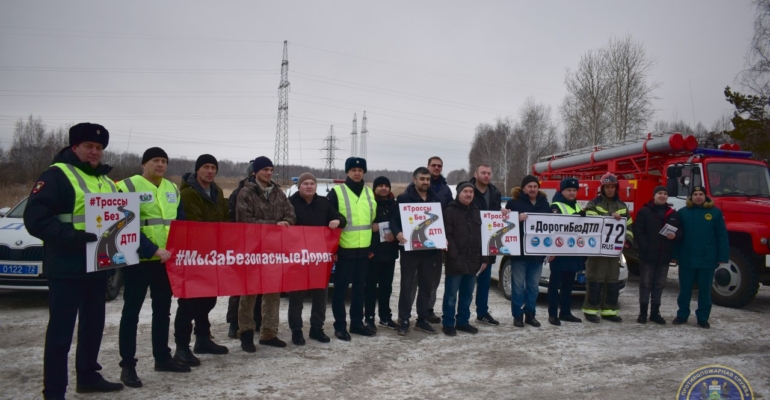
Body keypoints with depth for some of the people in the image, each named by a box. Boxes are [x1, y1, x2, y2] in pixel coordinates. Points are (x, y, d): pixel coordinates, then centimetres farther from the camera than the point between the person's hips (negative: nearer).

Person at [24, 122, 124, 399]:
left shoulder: (106, 181, 17)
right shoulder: (56, 175, -8)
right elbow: (35, 218, -17)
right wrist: (69, 236, -28)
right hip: (67, 268, -8)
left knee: (93, 324, 16)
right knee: (61, 329, -2)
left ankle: (88, 376, 31)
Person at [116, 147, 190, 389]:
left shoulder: (172, 189, 12)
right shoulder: (128, 187, -9)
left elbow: (181, 222, 16)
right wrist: (152, 250, -23)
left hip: (167, 260, 7)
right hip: (138, 260, -6)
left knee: (163, 310, 15)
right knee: (132, 311, 1)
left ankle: (162, 358, 27)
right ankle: (127, 365, 10)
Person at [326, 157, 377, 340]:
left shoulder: (370, 193, 12)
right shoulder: (337, 192, -6)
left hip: (364, 249, 6)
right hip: (344, 249, -5)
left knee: (360, 288, 13)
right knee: (341, 288, 1)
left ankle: (357, 323, 23)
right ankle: (340, 326, 10)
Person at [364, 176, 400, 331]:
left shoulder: (394, 205, 10)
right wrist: (368, 249, -16)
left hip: (389, 251, 5)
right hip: (373, 251, -5)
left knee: (386, 285, 11)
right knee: (371, 285, 0)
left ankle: (385, 317, 21)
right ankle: (369, 318, 8)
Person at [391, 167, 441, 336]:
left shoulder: (435, 199, 12)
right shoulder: (404, 198, -4)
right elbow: (394, 219, -8)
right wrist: (397, 233, -26)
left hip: (429, 249, 5)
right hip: (410, 249, -5)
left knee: (426, 286, 11)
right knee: (407, 286, 0)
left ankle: (422, 319, 21)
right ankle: (404, 320, 9)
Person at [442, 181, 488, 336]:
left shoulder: (476, 211, 14)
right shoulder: (450, 210, -5)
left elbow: (481, 236, 14)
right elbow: (447, 236, -12)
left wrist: (484, 258, 8)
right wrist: (455, 257, -19)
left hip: (472, 261, 6)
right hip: (455, 261, -6)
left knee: (467, 295, 14)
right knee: (451, 295, 1)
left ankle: (463, 322, 25)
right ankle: (448, 324, 11)